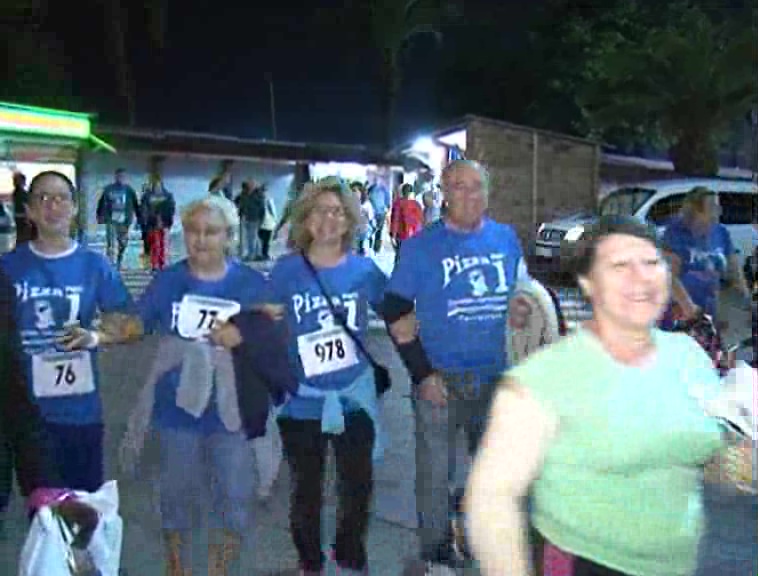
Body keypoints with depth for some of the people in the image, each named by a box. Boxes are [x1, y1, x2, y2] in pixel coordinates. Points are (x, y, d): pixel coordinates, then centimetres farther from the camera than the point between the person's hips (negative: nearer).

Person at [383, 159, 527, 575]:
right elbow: (396, 312, -6)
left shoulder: (507, 239, 4)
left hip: (498, 377, 4)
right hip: (441, 379, -3)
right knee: (435, 473, 6)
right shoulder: (420, 246, -6)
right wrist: (423, 374, -12)